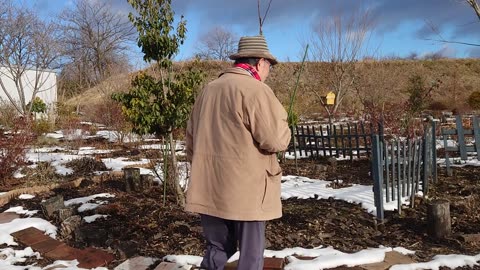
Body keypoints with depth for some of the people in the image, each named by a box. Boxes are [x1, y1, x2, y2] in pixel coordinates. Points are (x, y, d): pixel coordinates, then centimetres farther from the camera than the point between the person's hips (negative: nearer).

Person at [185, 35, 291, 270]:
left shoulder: (208, 90, 13)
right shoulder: (256, 90, -11)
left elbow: (191, 136, 19)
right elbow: (276, 140, -15)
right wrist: (280, 121, 5)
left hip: (208, 190, 7)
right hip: (245, 191, -7)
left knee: (216, 250, 19)